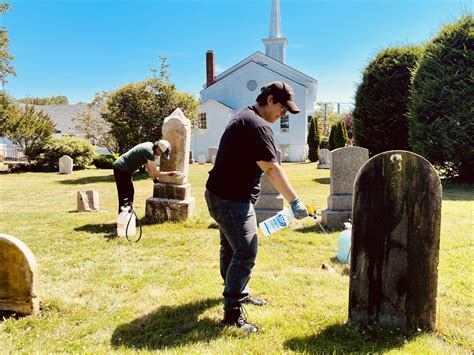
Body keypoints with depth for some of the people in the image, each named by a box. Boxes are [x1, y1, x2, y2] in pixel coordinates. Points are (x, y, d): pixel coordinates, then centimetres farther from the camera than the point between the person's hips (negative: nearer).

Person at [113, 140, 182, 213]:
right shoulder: (149, 152, -25)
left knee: (130, 192, 17)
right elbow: (154, 173, -21)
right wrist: (171, 173, -15)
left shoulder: (150, 146, 4)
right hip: (121, 169, -10)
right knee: (124, 197, -8)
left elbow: (148, 166, 16)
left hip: (125, 169, 10)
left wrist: (155, 179, 18)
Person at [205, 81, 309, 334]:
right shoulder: (258, 126, -19)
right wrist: (294, 201, -19)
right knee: (246, 253, -9)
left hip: (222, 195, 11)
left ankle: (237, 292, 36)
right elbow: (271, 169, -23)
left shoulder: (243, 117, 15)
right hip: (231, 199, -11)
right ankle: (232, 311, -2)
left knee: (232, 247, 20)